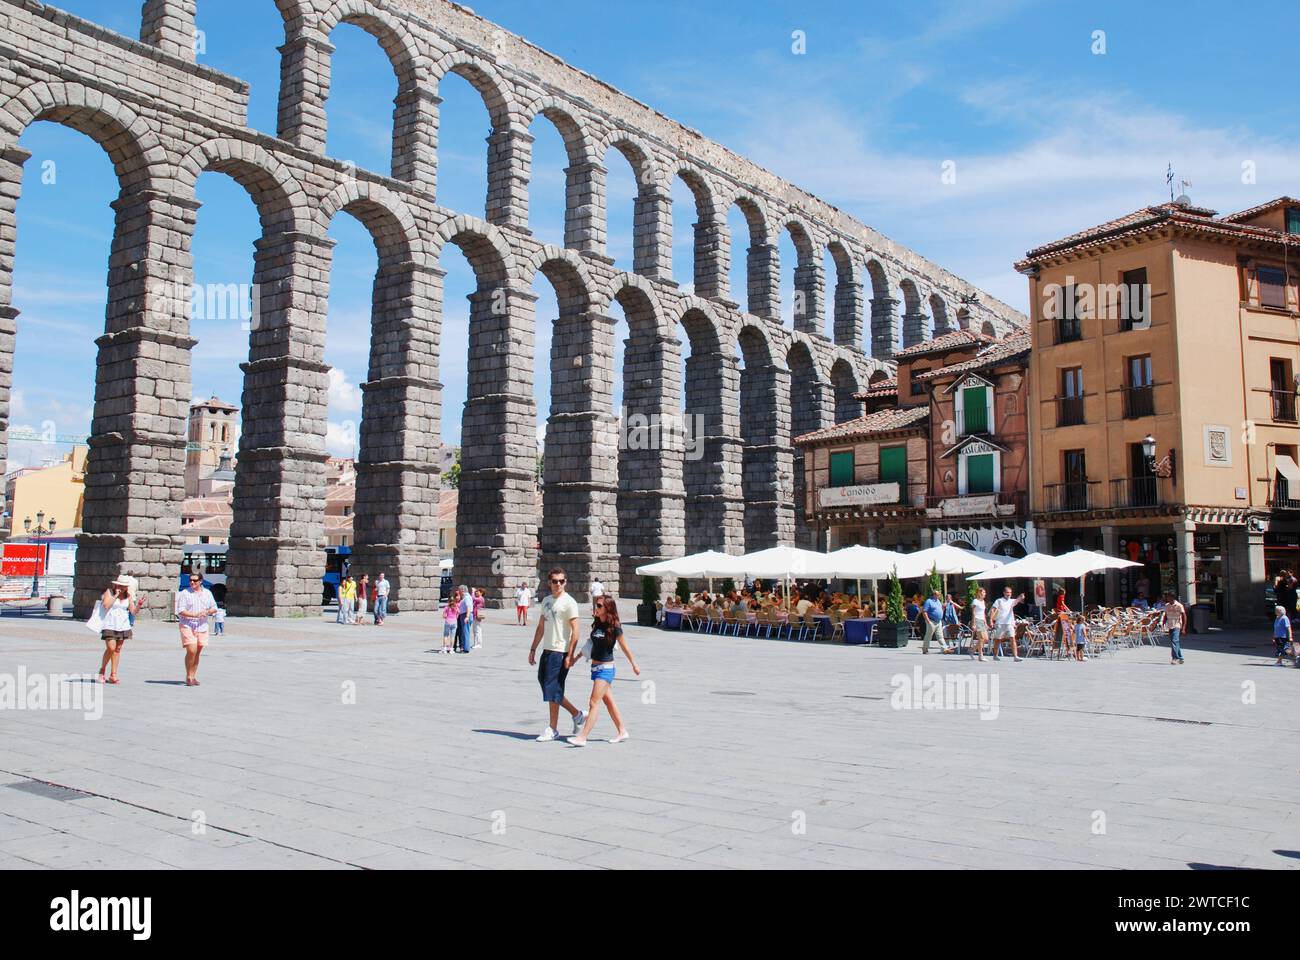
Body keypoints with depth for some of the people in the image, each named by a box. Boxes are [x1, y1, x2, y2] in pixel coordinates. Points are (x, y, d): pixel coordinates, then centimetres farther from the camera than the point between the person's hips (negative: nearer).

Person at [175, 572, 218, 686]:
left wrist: (207, 611, -7)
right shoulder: (184, 593, -2)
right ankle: (188, 677, -2)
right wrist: (195, 615, -20)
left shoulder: (207, 593, 11)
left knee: (198, 653, 8)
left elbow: (214, 608, 16)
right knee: (191, 651, -15)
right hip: (187, 625, -4)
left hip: (202, 626, 4)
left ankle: (193, 676, 18)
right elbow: (181, 611, -8)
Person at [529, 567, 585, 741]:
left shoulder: (569, 602, -9)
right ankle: (577, 714, 24)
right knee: (544, 683, 11)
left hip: (560, 652, -8)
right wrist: (533, 649, 16)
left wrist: (570, 655, -19)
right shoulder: (546, 601, 14)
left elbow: (575, 630, -13)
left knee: (552, 689, -5)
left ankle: (552, 729, 7)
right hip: (547, 650, 8)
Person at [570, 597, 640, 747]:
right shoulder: (597, 624, 7)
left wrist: (634, 664, 5)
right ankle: (622, 731, 26)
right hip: (595, 667, 8)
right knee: (608, 701, 15)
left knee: (594, 703, -10)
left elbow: (624, 647, -3)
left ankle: (582, 737, -12)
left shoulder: (615, 627, -12)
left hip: (606, 668, -8)